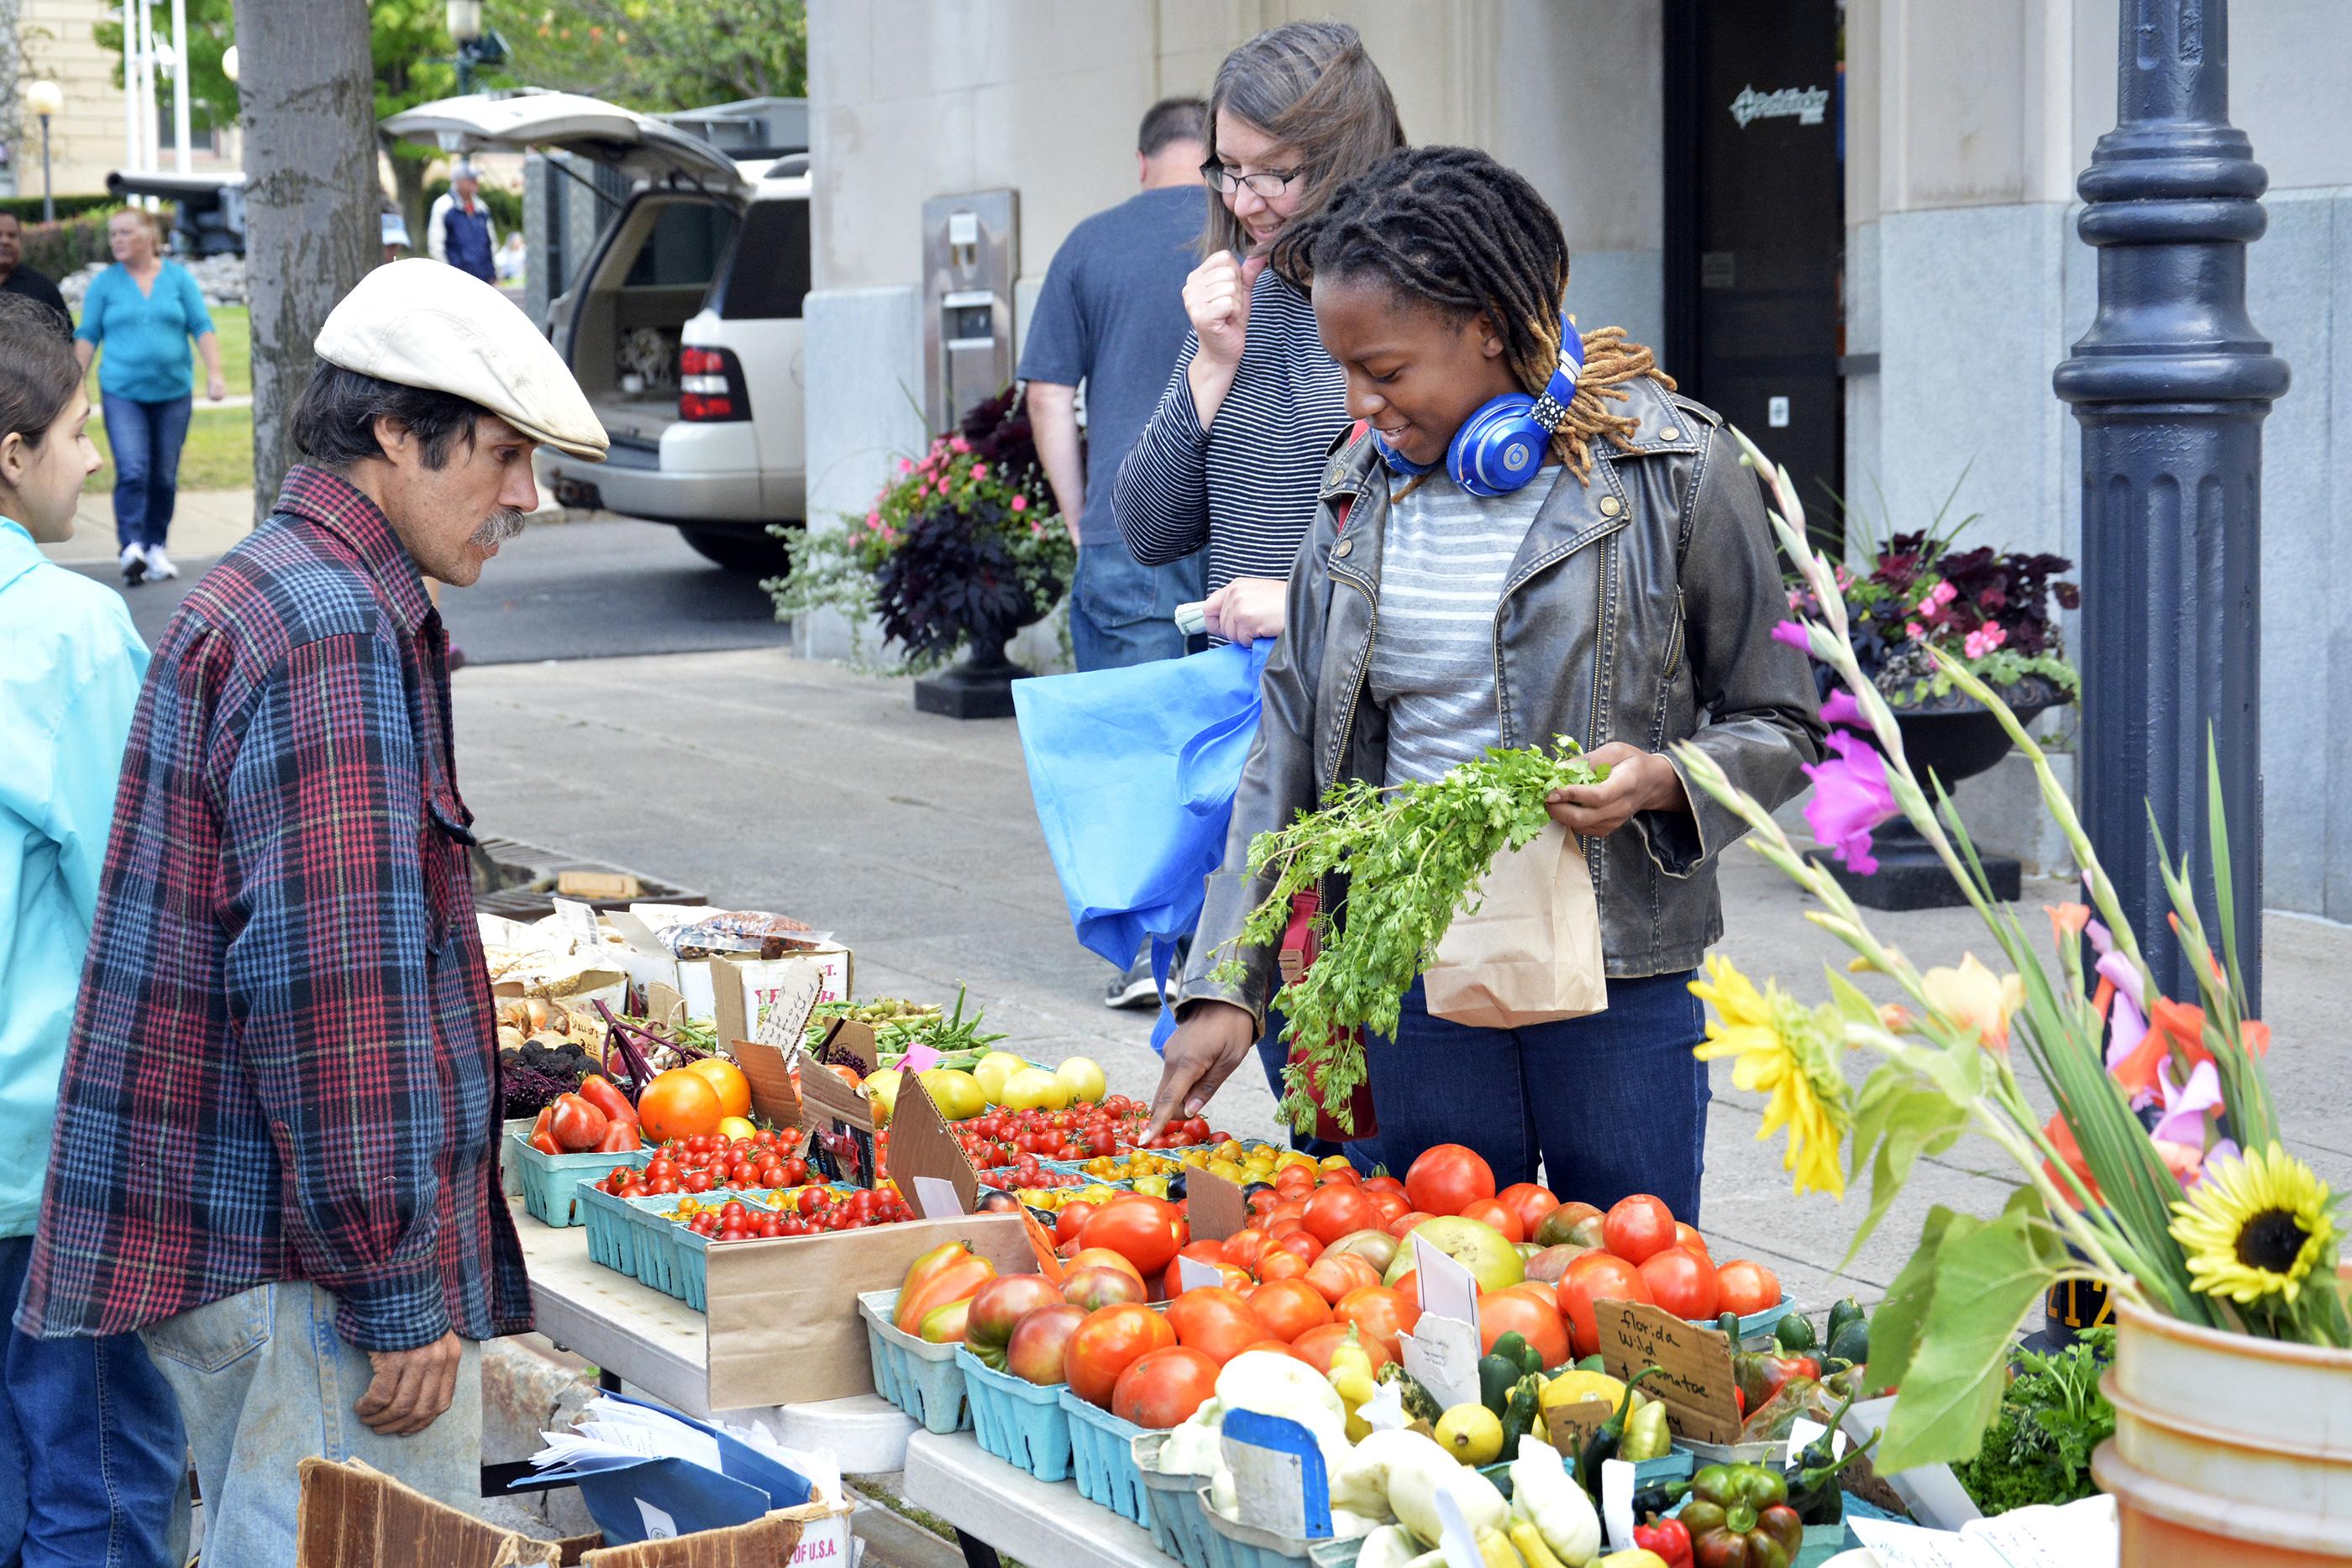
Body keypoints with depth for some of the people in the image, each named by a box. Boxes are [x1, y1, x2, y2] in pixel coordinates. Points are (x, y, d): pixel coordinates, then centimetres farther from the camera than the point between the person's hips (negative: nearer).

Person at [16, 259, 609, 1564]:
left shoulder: (258, 596, 18)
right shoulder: (337, 629, -16)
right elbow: (327, 979, -23)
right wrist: (397, 1294, -21)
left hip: (210, 1227, 11)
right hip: (306, 1259, -11)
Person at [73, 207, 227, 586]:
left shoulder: (178, 278, 6)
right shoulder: (104, 284, 4)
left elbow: (202, 328, 4)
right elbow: (87, 336, 6)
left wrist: (214, 373, -7)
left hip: (173, 391, 1)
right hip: (122, 393, -1)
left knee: (164, 477, 4)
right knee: (132, 471, -15)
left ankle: (155, 547, 16)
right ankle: (131, 547, -17)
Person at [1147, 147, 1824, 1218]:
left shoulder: (1672, 471, -5)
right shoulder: (1362, 485, 8)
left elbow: (1777, 729, 1)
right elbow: (1288, 749, 9)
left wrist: (1663, 780, -20)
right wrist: (1225, 985, 2)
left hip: (1622, 978, -3)